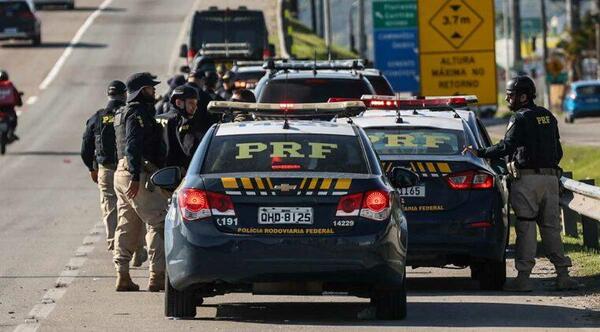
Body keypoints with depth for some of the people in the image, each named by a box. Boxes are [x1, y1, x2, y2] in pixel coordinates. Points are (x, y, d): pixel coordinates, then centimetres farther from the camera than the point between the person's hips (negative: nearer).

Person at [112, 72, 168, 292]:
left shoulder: (122, 113, 23)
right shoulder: (138, 113, -11)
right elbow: (133, 145, -21)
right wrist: (135, 177, -26)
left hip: (121, 173, 10)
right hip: (139, 175, -10)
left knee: (127, 226, 10)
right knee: (158, 224, -8)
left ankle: (122, 275, 7)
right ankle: (157, 276, -12)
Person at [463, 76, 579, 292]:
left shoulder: (520, 118, -8)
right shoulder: (548, 117, 16)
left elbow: (505, 147, -16)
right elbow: (558, 151, 19)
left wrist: (479, 153, -8)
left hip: (526, 178, -7)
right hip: (550, 176, 7)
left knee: (525, 227, -5)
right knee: (551, 227, 8)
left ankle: (524, 276, -7)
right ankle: (563, 275, 2)